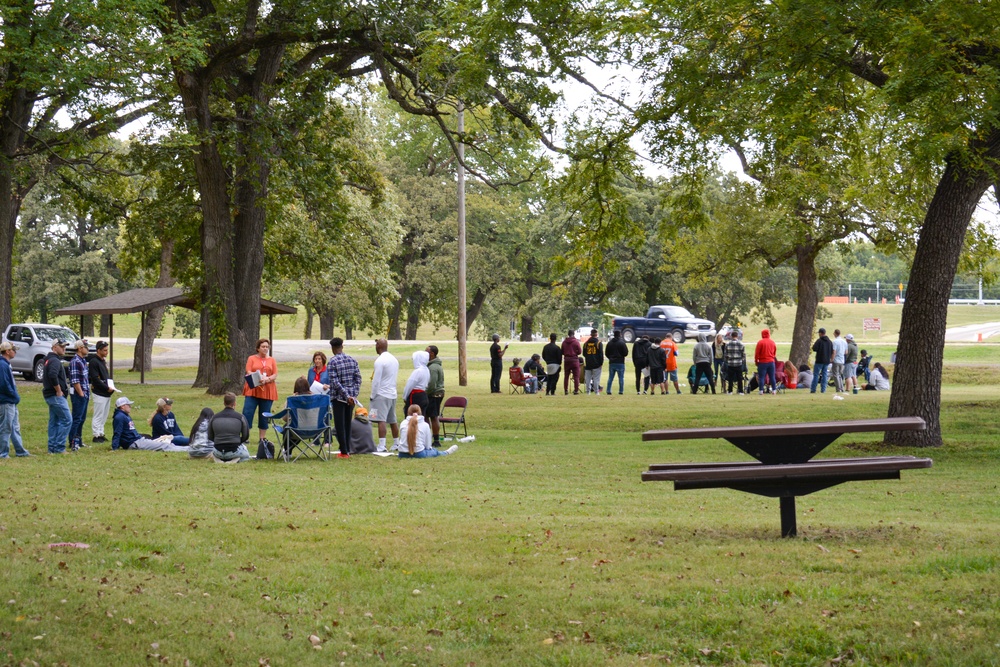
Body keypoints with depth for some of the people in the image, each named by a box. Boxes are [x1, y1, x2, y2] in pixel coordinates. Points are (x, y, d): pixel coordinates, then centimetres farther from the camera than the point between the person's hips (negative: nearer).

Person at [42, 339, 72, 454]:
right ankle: (59, 447, -10)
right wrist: (59, 390, -20)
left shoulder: (50, 360, 19)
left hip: (51, 395, 11)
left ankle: (52, 448, 14)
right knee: (66, 420, -9)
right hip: (56, 396, -11)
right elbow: (53, 375, -30)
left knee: (54, 422, 12)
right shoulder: (55, 361, -14)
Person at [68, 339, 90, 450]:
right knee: (76, 419, -8)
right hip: (78, 394, -10)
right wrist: (81, 394, -19)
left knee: (82, 418, 15)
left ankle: (78, 440, 23)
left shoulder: (83, 361, 15)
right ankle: (72, 442, -6)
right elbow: (75, 380, -20)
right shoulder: (75, 361, -15)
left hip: (84, 394, 10)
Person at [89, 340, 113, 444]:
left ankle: (101, 434, 19)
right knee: (98, 415, -6)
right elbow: (95, 379, -19)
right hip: (99, 393, -9)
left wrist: (110, 387, 9)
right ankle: (96, 436, -1)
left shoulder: (103, 361, 17)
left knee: (104, 416, 13)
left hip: (106, 393, 9)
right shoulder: (94, 362, -13)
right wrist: (107, 388, -17)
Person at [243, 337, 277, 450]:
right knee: (247, 412, -10)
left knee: (264, 415, 5)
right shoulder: (252, 358, 7)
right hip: (252, 390, -2)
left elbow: (275, 374, 5)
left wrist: (267, 379, -15)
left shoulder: (272, 360, 13)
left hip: (267, 391, 2)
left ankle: (263, 438, 12)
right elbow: (249, 372, -4)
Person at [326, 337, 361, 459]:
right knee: (348, 424, 13)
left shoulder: (332, 362, -11)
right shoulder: (352, 360, 5)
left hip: (338, 397, -5)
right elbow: (358, 378, 3)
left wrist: (347, 396, -16)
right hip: (351, 397, 5)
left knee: (340, 425, 0)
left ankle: (344, 452, -1)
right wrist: (354, 395, 2)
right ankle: (347, 450, 15)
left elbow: (335, 382, -17)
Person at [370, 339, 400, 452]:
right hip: (393, 394, 8)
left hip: (381, 395, -8)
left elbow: (376, 380, -14)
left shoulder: (380, 361, -14)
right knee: (392, 420, 16)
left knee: (381, 420, -12)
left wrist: (372, 395, -6)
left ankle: (381, 445, -19)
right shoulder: (394, 360, 11)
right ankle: (396, 444, 23)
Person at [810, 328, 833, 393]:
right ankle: (823, 389, 5)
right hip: (827, 361, 5)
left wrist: (813, 345, 3)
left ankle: (813, 389, -2)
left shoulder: (819, 340, -12)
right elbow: (832, 352, 10)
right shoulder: (830, 341, 8)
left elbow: (814, 349, -16)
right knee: (824, 375, 8)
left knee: (816, 375, -1)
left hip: (819, 361, -5)